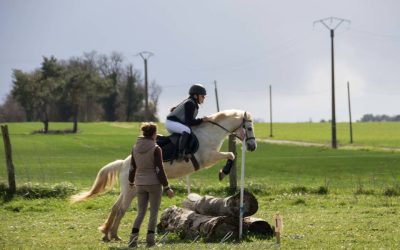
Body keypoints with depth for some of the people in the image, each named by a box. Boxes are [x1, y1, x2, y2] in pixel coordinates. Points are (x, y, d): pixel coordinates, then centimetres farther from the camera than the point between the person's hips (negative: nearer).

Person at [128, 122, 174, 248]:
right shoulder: (156, 149, -13)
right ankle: (150, 239, 5)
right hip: (154, 183, -5)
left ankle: (133, 238, 0)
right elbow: (159, 170, -14)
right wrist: (167, 187, -9)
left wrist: (131, 182, 28)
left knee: (140, 212, 12)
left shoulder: (135, 148, 3)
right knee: (154, 212, 7)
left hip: (140, 184, 5)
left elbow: (132, 167, 10)